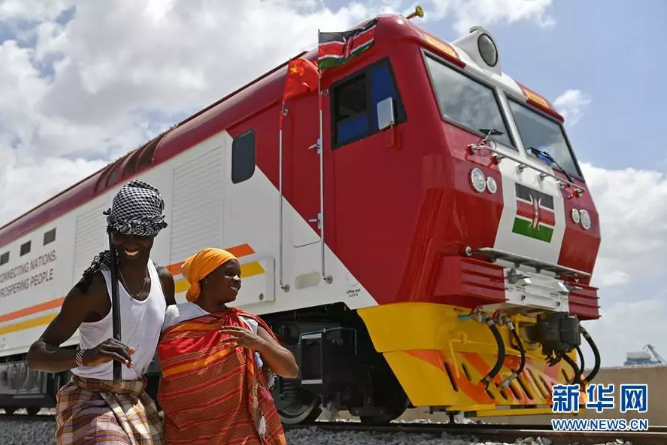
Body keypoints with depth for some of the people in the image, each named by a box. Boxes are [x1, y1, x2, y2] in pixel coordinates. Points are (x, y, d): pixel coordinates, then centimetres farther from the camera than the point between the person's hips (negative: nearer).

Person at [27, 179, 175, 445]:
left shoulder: (163, 279, -1)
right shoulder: (95, 287, -20)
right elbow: (35, 355, -24)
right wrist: (85, 356, -42)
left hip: (138, 402, 7)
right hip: (92, 401, -7)